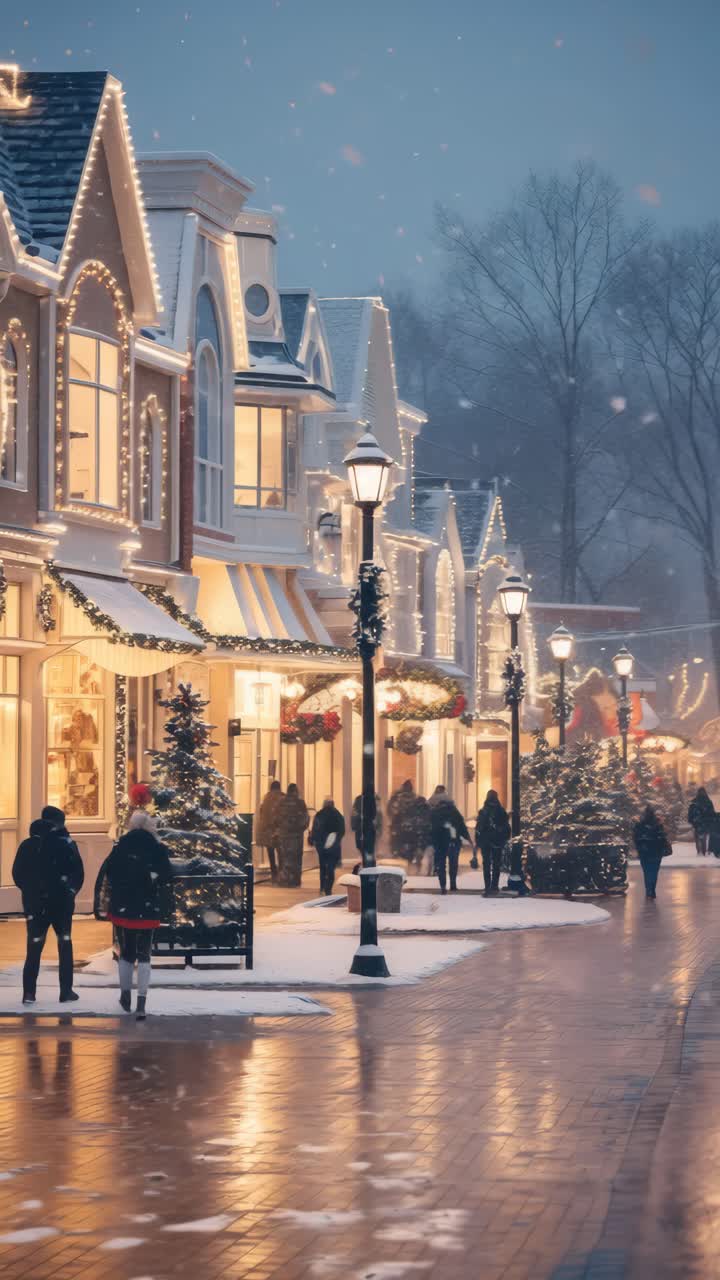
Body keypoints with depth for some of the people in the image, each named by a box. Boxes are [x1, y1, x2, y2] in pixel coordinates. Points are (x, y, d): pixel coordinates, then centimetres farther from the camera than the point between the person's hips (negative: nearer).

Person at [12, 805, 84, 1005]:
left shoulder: (27, 846, 2)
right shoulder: (66, 844, -6)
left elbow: (17, 874, 4)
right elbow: (79, 873, -7)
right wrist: (72, 890, 10)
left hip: (35, 904, 2)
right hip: (62, 903, -2)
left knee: (34, 948, 3)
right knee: (65, 945, 10)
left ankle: (29, 993, -5)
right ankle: (66, 990, 8)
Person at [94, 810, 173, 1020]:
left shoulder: (119, 849, -4)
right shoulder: (158, 850, -6)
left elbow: (105, 879, -4)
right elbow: (168, 879, -2)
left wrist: (102, 907, 3)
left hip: (122, 910, 1)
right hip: (148, 912, -1)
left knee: (126, 954, 17)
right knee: (144, 956, 3)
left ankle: (126, 996, 27)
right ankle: (141, 1004, -7)